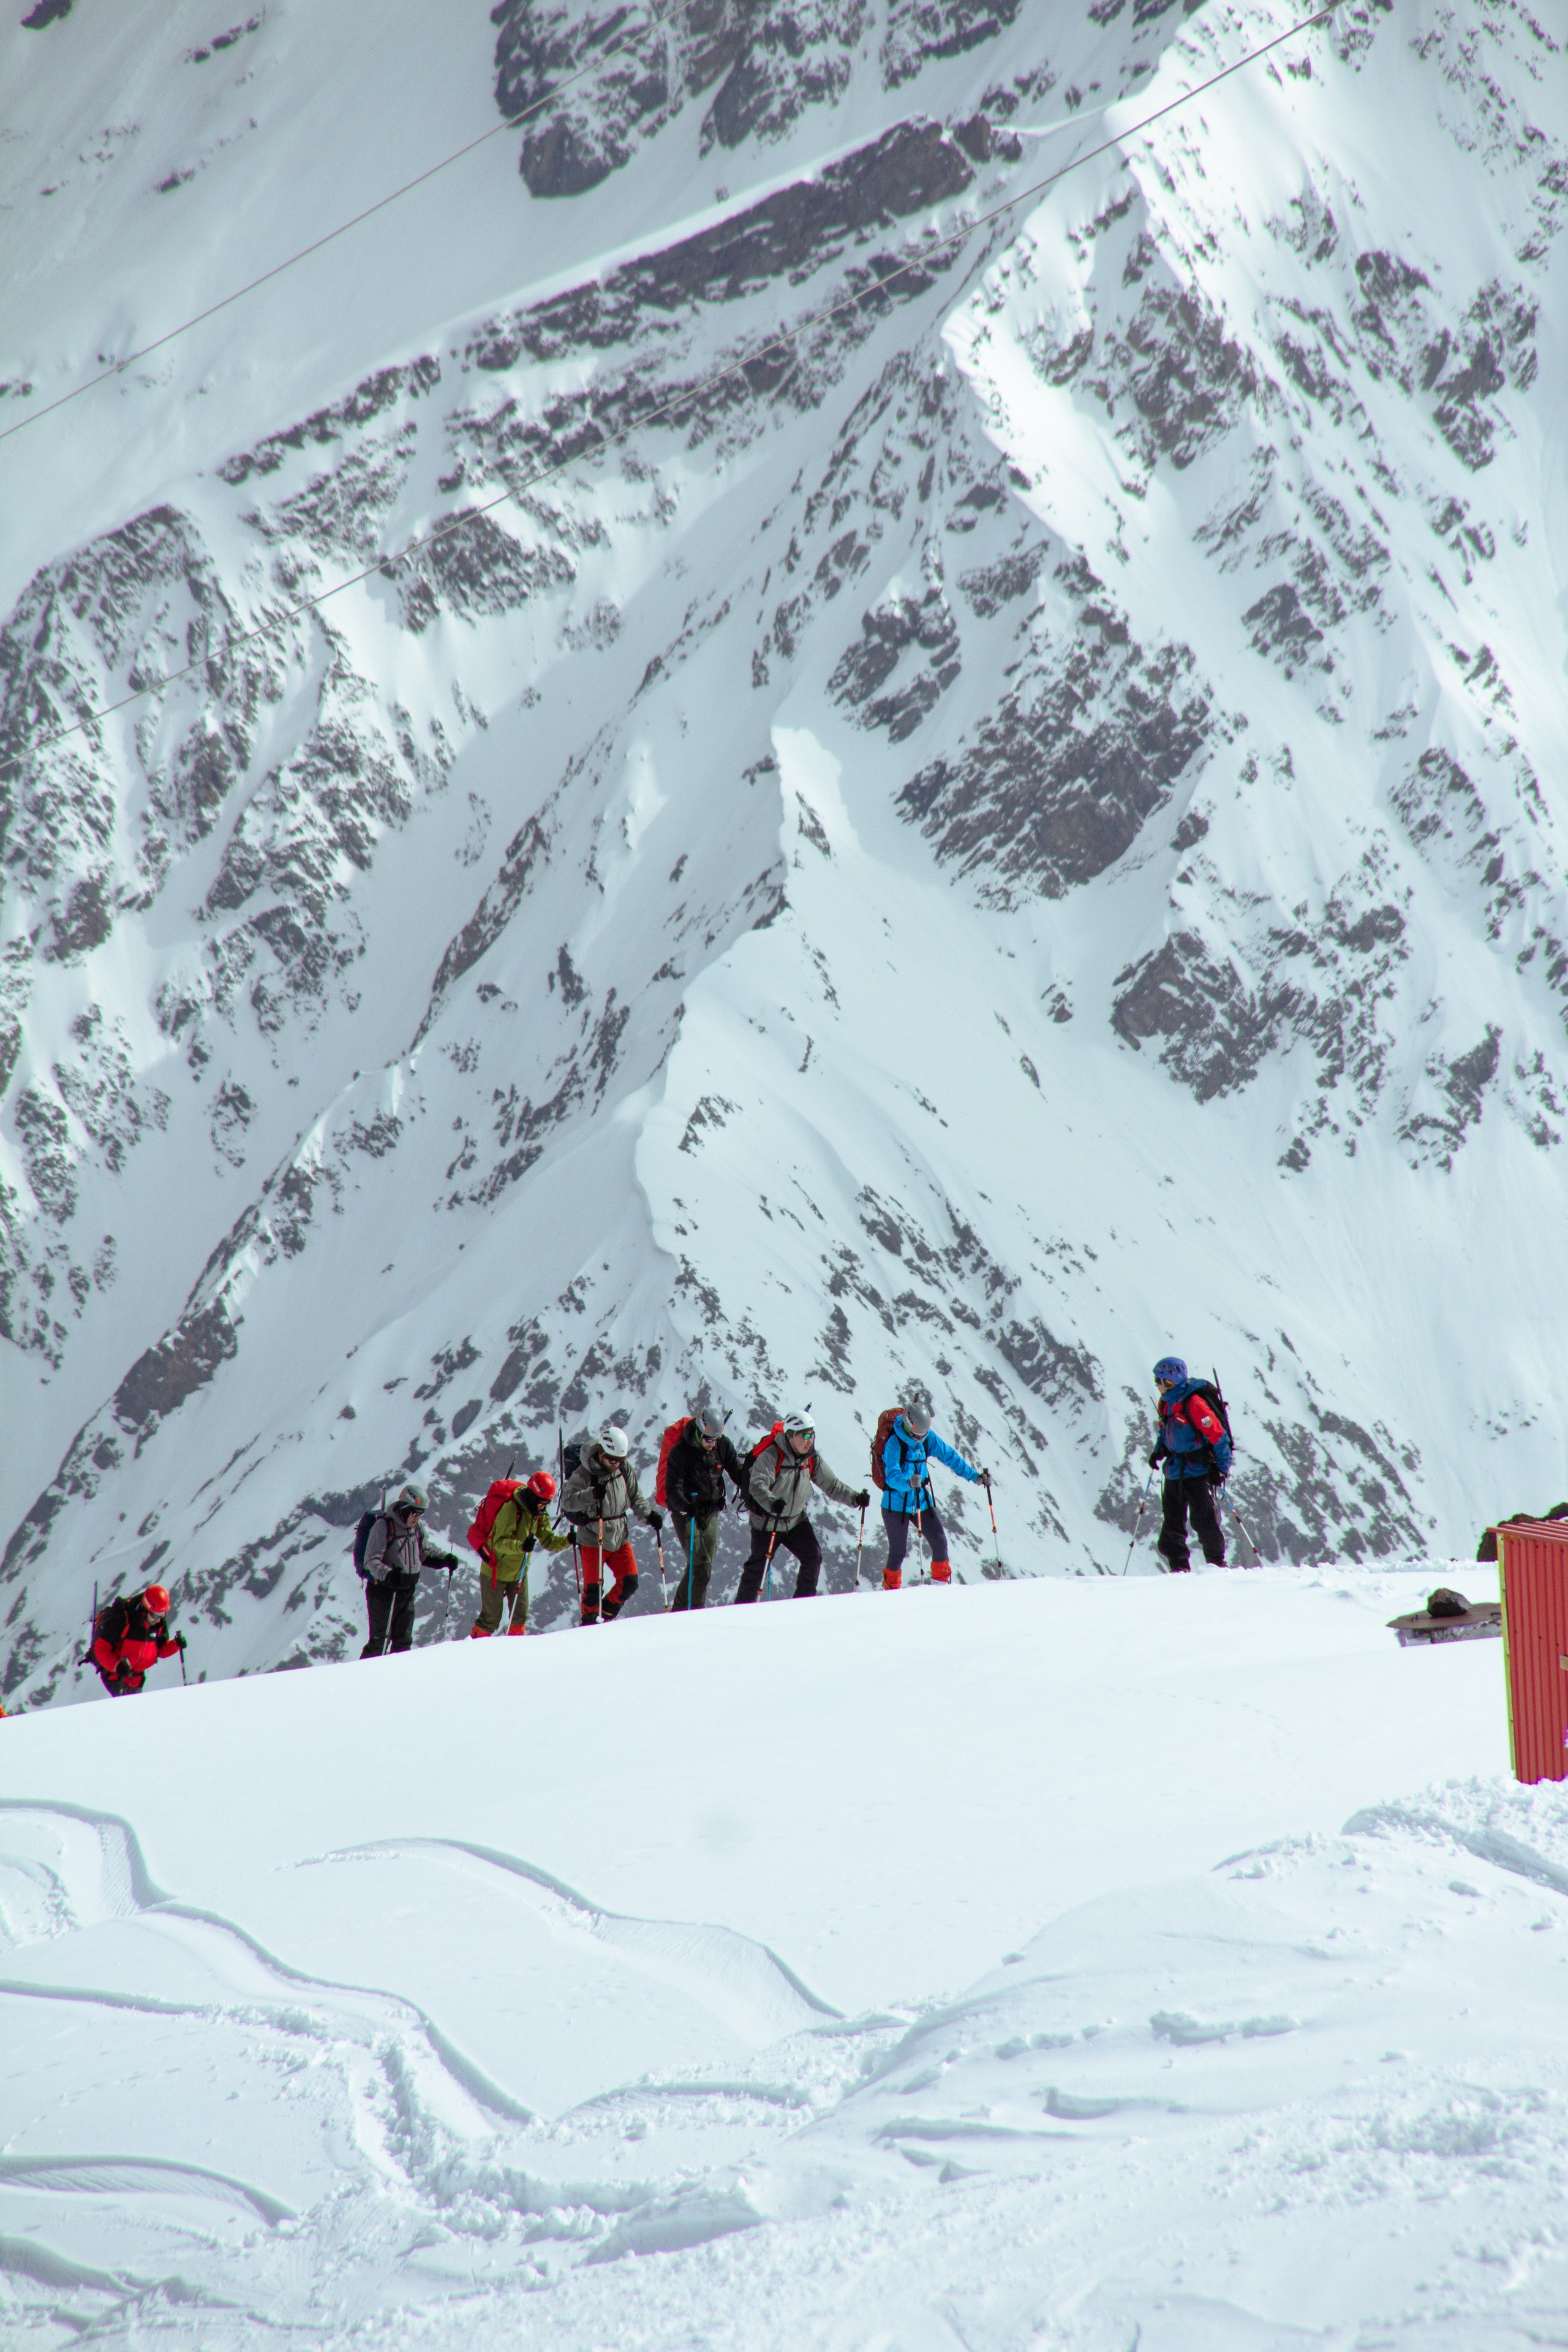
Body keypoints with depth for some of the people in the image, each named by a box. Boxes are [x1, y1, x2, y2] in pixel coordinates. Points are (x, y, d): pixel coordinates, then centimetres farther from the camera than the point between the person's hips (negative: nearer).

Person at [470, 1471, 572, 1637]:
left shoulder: (540, 1515, -1)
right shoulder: (511, 1509, -25)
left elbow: (549, 1542, -2)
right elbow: (500, 1542, -33)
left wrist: (568, 1541, -20)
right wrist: (521, 1546, -50)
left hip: (519, 1573, 7)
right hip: (496, 1571, -7)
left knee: (520, 1615, 7)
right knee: (491, 1618, -1)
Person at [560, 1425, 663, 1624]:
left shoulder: (624, 1469, 0)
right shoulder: (584, 1473, -16)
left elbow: (636, 1497, 11)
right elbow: (567, 1501, -26)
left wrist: (649, 1515, -5)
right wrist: (593, 1494, -40)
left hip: (620, 1536, 5)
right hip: (593, 1539, -5)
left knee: (629, 1582, 4)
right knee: (593, 1587, -4)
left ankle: (606, 1617, 23)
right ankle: (589, 1623, 17)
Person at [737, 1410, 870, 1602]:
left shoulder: (812, 1459, -2)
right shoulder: (771, 1456, -23)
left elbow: (831, 1485, 2)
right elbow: (757, 1485, -35)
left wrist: (855, 1498, -13)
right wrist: (772, 1502, -53)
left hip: (797, 1520, 6)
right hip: (767, 1521, -6)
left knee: (813, 1557, -5)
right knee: (758, 1565, -1)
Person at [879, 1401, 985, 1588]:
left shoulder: (929, 1438, -4)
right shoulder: (894, 1443, -21)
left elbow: (950, 1456, 6)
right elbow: (892, 1476, -30)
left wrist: (973, 1476, 2)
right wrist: (908, 1483, -50)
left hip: (922, 1501, 5)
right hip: (897, 1504, -5)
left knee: (940, 1542, 0)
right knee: (898, 1551, -1)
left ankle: (942, 1584, 16)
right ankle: (890, 1591, 17)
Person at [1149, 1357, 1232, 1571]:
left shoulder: (1193, 1404, -20)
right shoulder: (1166, 1404, 6)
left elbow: (1218, 1436, -18)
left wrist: (1222, 1468, -17)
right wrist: (1159, 1451, 7)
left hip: (1197, 1471, -8)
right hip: (1174, 1471, 8)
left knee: (1203, 1520, -8)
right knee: (1172, 1521, 7)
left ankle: (1217, 1563, 3)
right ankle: (1179, 1567, 13)